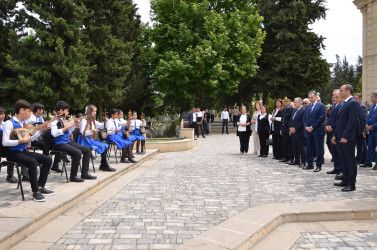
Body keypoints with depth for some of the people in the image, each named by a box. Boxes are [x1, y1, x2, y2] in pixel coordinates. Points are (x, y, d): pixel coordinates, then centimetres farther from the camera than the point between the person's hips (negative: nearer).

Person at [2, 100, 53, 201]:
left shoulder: (24, 123, 11)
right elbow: (5, 142, -22)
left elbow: (30, 138, 21)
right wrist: (21, 141, -28)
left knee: (47, 160, -3)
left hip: (24, 151, 8)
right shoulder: (9, 123, -13)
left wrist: (41, 130, 10)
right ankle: (35, 192, -22)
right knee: (32, 162, -34)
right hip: (13, 152, -8)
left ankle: (40, 186, 3)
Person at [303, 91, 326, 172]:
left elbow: (322, 118, -12)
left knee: (319, 149, -1)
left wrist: (312, 127, -14)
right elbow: (304, 118, 15)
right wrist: (306, 127, -4)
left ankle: (319, 165, 5)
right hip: (308, 131, 6)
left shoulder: (321, 106, -4)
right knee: (309, 148, 9)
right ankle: (310, 164, 18)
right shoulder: (307, 107, 16)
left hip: (318, 131, -6)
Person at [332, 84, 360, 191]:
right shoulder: (344, 104, 18)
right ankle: (345, 180, 25)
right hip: (341, 137, 9)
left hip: (348, 138, -9)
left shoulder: (353, 103, -12)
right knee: (344, 160, 15)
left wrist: (345, 136, -22)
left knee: (350, 161, -3)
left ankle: (351, 184, 2)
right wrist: (335, 135, 17)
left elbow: (352, 121, -19)